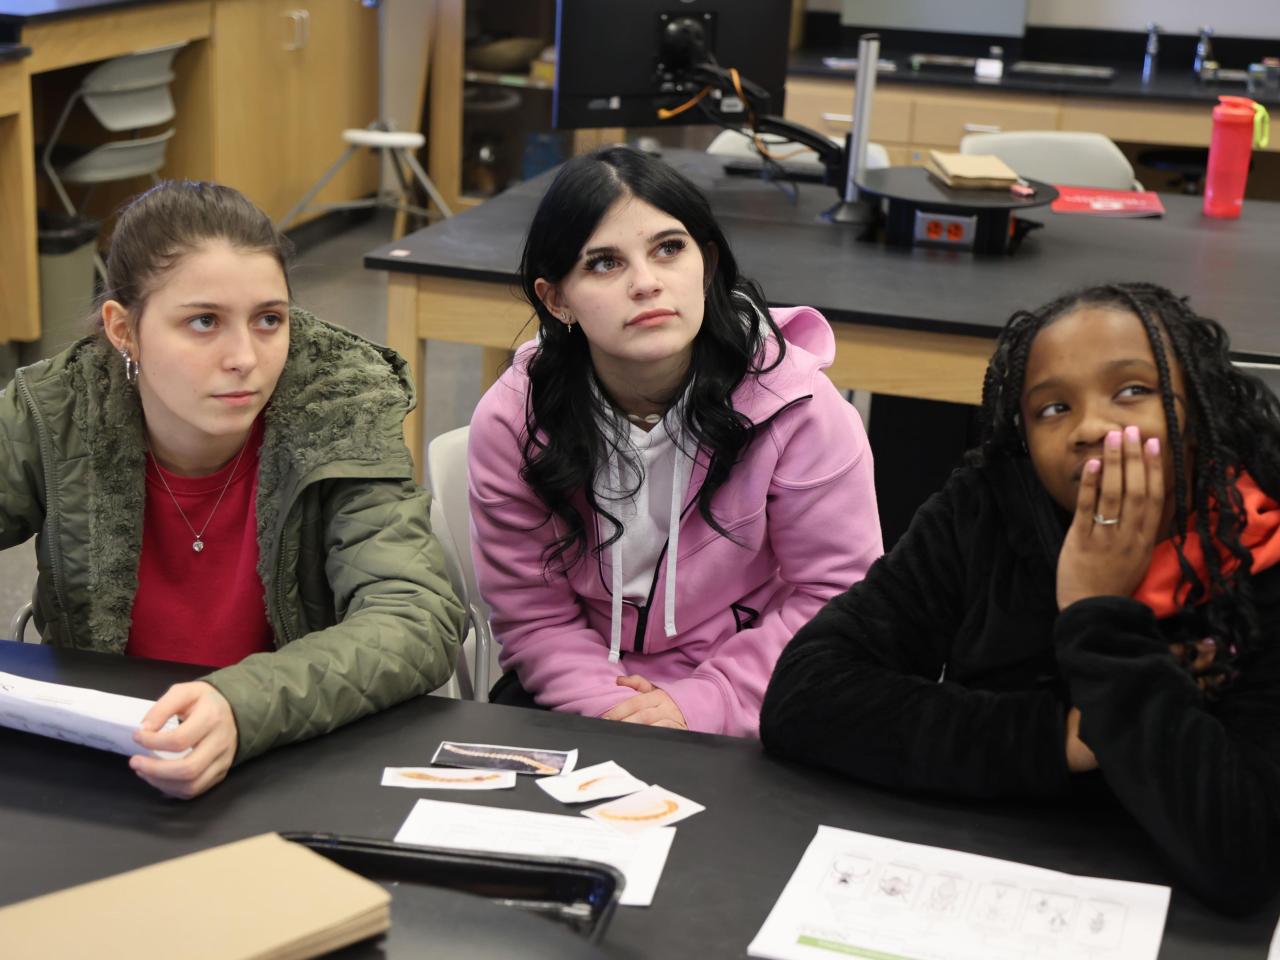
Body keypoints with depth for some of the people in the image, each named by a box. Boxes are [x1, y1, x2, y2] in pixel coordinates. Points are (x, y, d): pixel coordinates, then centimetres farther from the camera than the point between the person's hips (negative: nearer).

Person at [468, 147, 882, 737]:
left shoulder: (796, 406, -15)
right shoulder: (511, 422, -9)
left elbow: (836, 594, -9)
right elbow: (532, 614, -5)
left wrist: (701, 703, -16)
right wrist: (613, 709, -21)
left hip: (745, 715, -2)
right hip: (583, 702, 3)